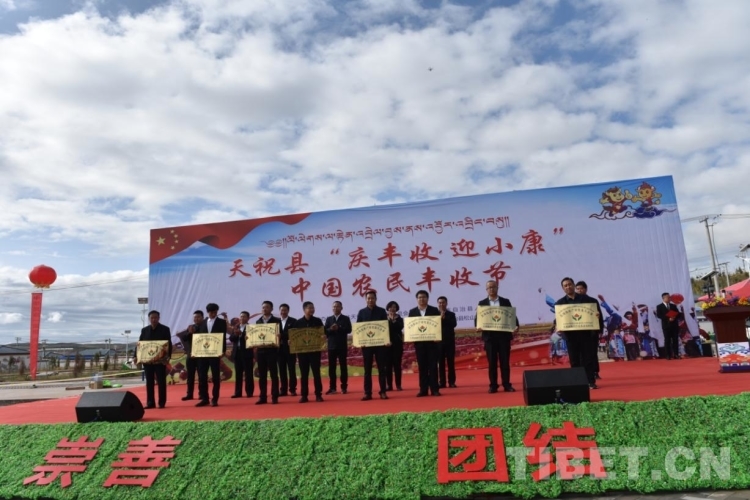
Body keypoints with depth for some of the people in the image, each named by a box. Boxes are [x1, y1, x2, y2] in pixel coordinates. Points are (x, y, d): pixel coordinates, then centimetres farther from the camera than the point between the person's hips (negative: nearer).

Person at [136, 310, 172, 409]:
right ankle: (150, 403, 11)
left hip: (160, 359, -3)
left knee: (161, 381, 0)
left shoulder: (165, 329, 1)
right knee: (149, 382, 5)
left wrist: (168, 356, -16)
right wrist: (137, 356, -3)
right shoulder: (144, 330, 10)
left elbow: (169, 344, -4)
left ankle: (162, 402, 6)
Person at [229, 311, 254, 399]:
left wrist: (240, 334, -22)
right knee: (238, 374, 8)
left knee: (248, 374, -1)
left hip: (247, 353, -5)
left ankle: (249, 392, 4)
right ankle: (238, 392, 12)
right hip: (237, 353, 5)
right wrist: (235, 334, -16)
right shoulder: (235, 328, 13)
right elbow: (231, 338, 2)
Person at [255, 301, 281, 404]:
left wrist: (279, 336, -23)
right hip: (260, 350, 4)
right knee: (261, 375, 6)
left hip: (271, 350, -4)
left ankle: (274, 397, 3)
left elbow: (280, 335, -2)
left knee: (273, 374, -1)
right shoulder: (258, 321, 15)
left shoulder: (276, 320, 2)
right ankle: (263, 397, 11)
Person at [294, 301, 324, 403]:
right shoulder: (298, 322, 4)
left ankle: (318, 395, 7)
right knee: (303, 374, 5)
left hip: (315, 350, -1)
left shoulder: (317, 321, 4)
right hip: (302, 350, 1)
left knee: (316, 373, 2)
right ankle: (304, 395, 10)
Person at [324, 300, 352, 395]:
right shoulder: (328, 319, 11)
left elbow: (349, 330, -8)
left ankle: (344, 387, 7)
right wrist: (330, 329, -18)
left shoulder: (346, 318, 4)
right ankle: (332, 387, 8)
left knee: (343, 367, 2)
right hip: (331, 346, 2)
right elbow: (325, 331, 2)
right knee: (331, 367, 3)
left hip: (342, 346, -2)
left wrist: (338, 328, -19)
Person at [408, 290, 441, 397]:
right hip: (419, 342, 2)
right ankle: (423, 390, 8)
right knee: (422, 366, 4)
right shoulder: (412, 312, 7)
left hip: (432, 341, -1)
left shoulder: (434, 310, 3)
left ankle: (434, 389, 4)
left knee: (433, 366, 0)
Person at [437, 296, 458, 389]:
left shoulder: (451, 314, 7)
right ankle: (442, 382, 4)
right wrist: (440, 317, -15)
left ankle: (451, 382, 4)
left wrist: (444, 318, -14)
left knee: (451, 362, 1)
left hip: (449, 341, 0)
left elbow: (454, 324, -10)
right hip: (438, 341, 0)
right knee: (441, 362, 1)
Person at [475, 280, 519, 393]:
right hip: (489, 336, 0)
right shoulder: (482, 303, 8)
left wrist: (516, 326, -14)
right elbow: (477, 318, 4)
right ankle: (493, 386, 7)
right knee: (491, 362, 2)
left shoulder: (505, 301, 9)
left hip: (504, 335, 0)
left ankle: (507, 385, 8)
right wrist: (477, 326, -17)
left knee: (505, 362, 2)